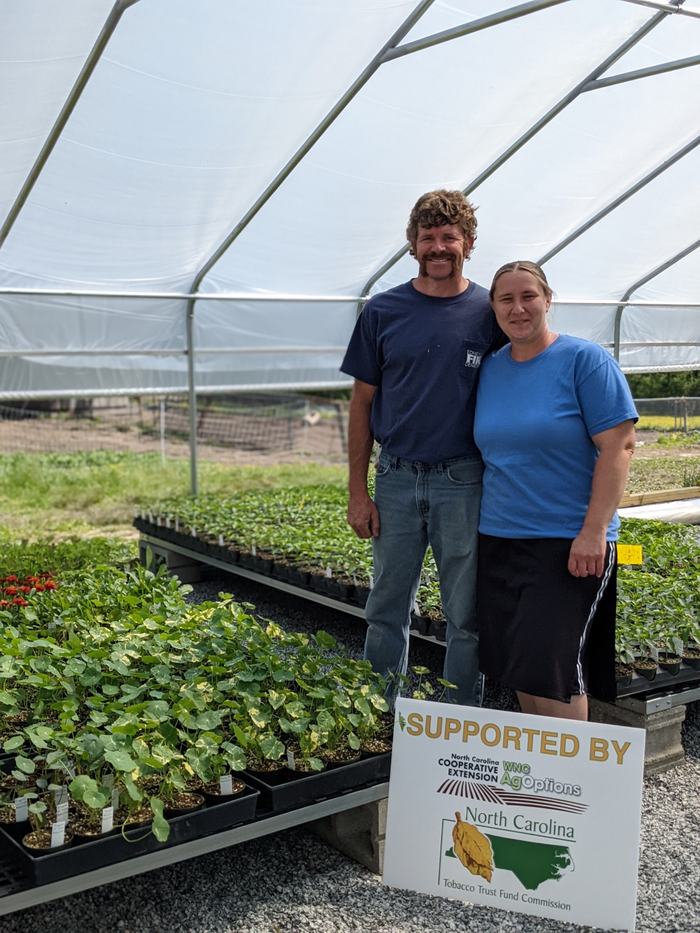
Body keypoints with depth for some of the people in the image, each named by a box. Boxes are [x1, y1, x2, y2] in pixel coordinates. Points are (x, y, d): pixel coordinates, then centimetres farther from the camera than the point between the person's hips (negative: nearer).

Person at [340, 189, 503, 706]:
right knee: (387, 611, 12)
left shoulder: (492, 313, 0)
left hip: (465, 482, -1)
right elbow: (363, 402, 5)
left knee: (467, 616, 8)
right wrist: (357, 491, 1)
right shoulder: (383, 311, 3)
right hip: (396, 479, 2)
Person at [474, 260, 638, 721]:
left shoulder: (585, 360, -7)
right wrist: (482, 520, 14)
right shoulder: (490, 369, 10)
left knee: (548, 666, -9)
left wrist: (594, 531, -18)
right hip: (498, 540, 6)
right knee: (515, 664, 10)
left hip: (568, 542, -6)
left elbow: (618, 445, -12)